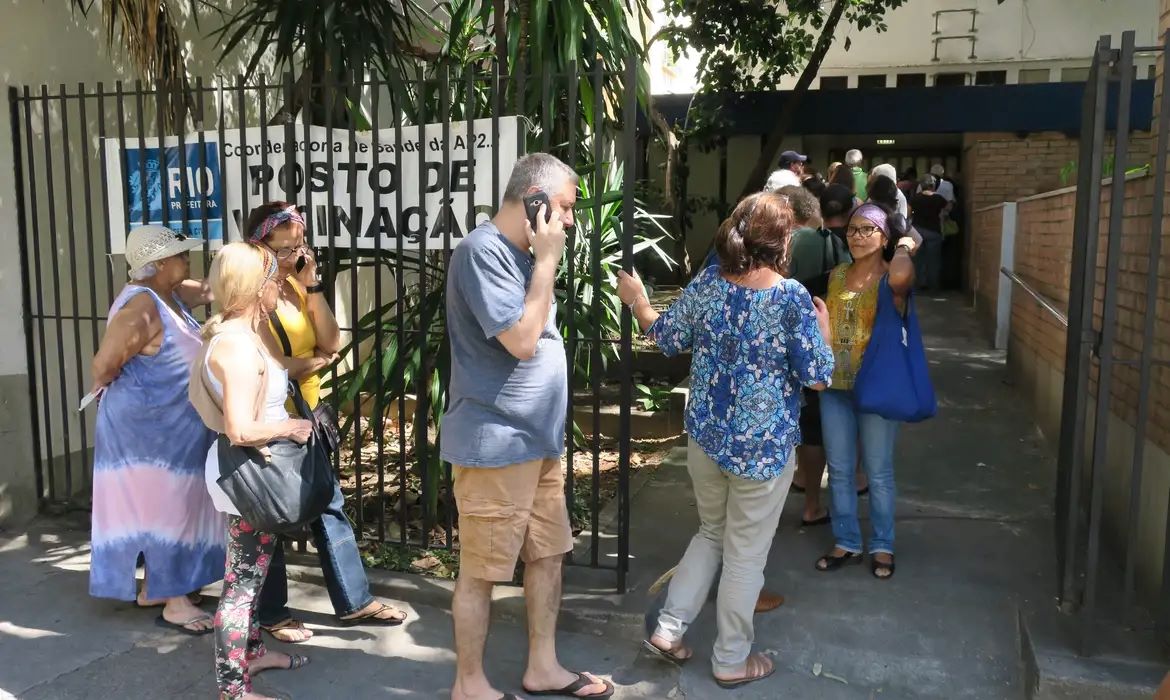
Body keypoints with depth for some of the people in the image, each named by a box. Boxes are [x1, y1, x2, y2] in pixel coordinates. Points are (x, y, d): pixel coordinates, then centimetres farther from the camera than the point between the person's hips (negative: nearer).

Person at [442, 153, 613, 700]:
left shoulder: (521, 253, 14)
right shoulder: (483, 250, -16)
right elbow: (522, 340, -20)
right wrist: (548, 260, -15)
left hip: (539, 438, 10)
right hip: (496, 443, -10)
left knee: (547, 554, 17)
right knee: (481, 570, 4)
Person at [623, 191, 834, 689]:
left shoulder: (706, 284, -4)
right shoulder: (792, 297, -17)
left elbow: (666, 338, 9)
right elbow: (818, 379, -13)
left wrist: (637, 301, 25)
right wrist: (822, 329, 4)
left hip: (706, 438, 5)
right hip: (764, 447, -4)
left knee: (710, 533, 25)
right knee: (746, 553, 11)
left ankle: (669, 629, 26)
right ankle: (731, 660, 26)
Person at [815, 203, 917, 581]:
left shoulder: (892, 278, -10)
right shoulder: (837, 274, 7)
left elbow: (901, 275, -36)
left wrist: (905, 248, -15)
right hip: (835, 387, 5)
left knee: (879, 473, 8)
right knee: (839, 471, 12)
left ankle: (882, 547, 24)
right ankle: (846, 542, 27)